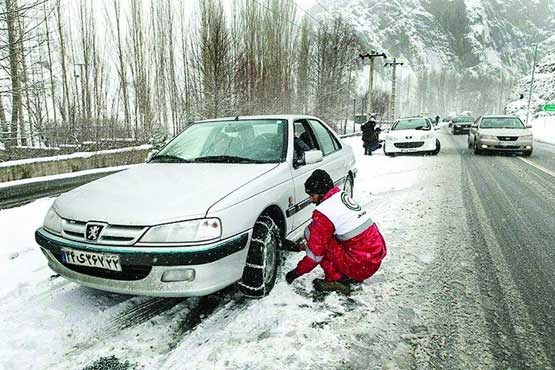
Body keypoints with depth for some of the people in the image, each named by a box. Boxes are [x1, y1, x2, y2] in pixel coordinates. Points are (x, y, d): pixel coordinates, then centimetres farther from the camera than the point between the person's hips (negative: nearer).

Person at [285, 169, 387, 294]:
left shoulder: (323, 212, -16)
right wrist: (307, 245, 24)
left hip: (362, 266, -9)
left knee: (310, 232, -6)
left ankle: (335, 280, -2)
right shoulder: (342, 195, 10)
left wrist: (297, 272, 1)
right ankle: (349, 277, 16)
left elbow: (316, 252, -12)